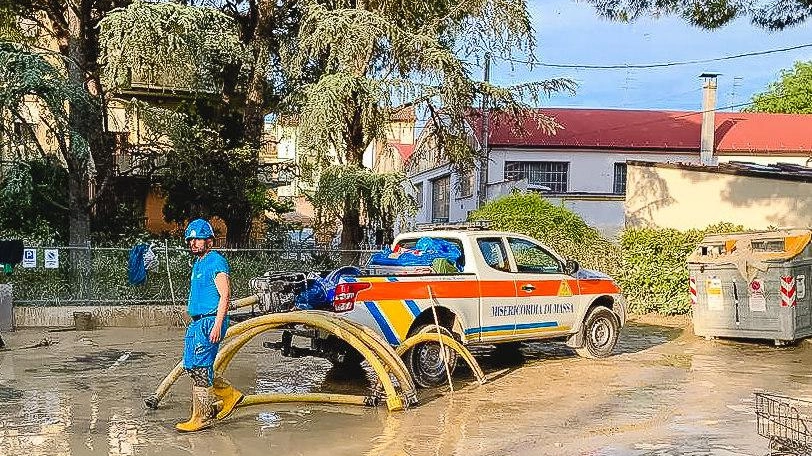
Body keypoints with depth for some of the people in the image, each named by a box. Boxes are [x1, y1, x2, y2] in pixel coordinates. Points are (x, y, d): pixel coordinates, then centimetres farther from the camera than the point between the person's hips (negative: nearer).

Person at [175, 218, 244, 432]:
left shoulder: (216, 262, -11)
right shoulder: (198, 264, 18)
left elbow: (224, 296, -18)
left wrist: (217, 325, -24)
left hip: (210, 322, -10)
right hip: (196, 322, 10)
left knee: (200, 369, -7)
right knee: (190, 366, 12)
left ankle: (202, 417, 1)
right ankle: (230, 394, 23)